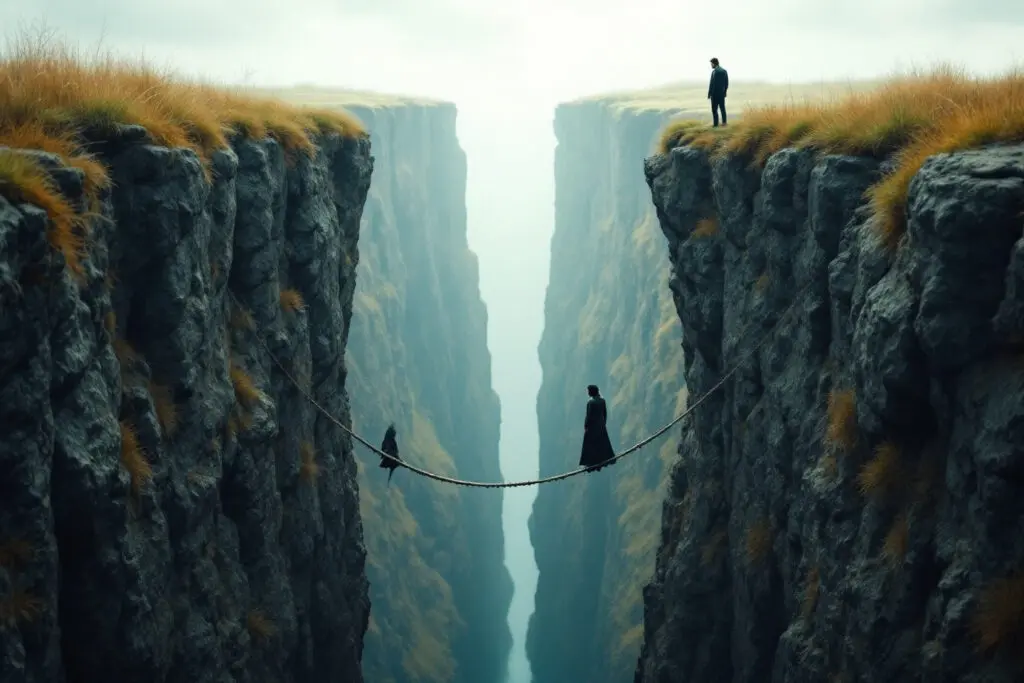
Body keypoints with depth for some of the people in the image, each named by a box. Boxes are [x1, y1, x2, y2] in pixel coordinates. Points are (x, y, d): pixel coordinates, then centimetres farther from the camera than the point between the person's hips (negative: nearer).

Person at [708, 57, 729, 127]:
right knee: (722, 108, 16)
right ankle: (724, 122, 19)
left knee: (714, 109, -3)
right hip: (722, 93, 7)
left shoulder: (714, 72, -16)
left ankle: (716, 124, -5)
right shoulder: (724, 71, 7)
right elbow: (726, 83, 10)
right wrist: (725, 92, 18)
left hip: (715, 94, -7)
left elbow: (712, 84, -17)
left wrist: (709, 94, -10)